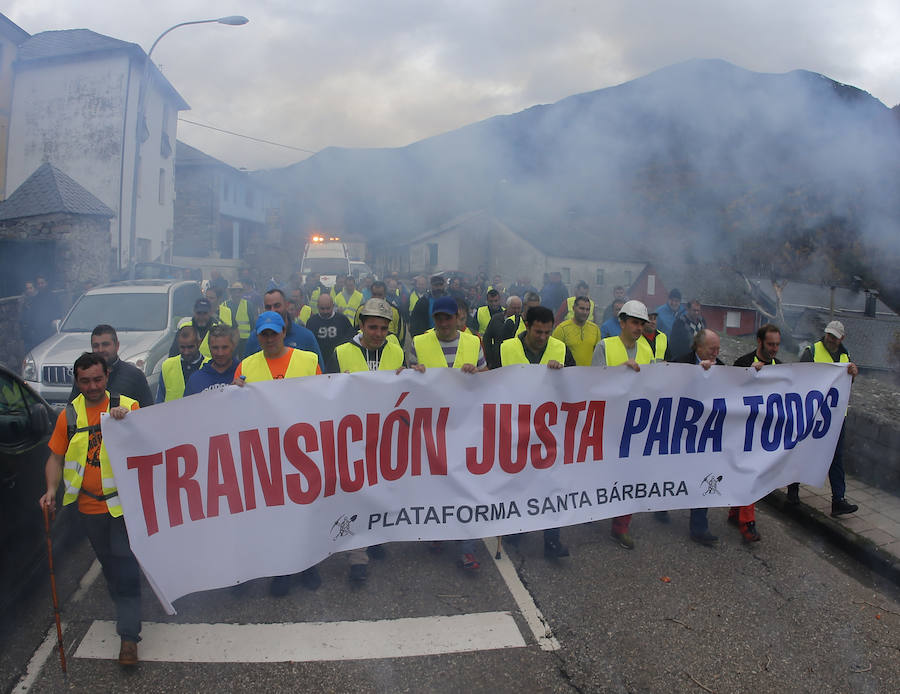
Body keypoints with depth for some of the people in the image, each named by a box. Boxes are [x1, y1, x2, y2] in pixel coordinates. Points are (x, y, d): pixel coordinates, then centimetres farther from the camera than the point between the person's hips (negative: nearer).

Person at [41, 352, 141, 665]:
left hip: (123, 502, -4)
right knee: (109, 563, 18)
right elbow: (56, 457, 7)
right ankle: (126, 612, 40)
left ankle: (128, 635, -1)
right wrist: (52, 489, -9)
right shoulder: (69, 414, 3)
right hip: (89, 506, 4)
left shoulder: (127, 406, -6)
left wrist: (126, 420, -32)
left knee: (125, 566, -6)